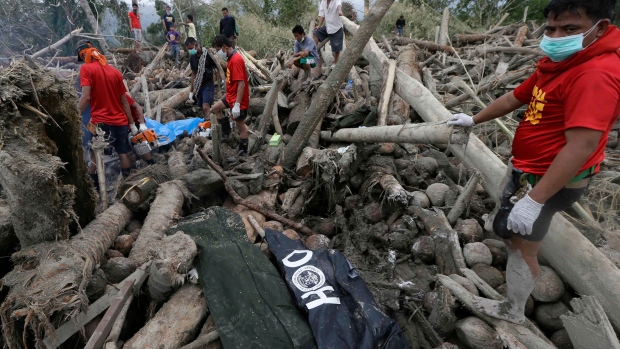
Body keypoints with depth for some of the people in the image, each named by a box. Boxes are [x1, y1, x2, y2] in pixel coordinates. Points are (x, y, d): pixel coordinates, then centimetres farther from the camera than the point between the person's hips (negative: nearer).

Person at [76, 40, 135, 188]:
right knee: (123, 153, 13)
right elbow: (124, 101, 9)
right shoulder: (115, 71, 9)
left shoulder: (86, 69, -5)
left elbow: (86, 97, -16)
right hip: (120, 121, 5)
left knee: (95, 156, 8)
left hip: (101, 121, -4)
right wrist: (132, 123, 12)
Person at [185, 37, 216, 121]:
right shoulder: (192, 57, 8)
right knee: (202, 109, 9)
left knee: (206, 107, -21)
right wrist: (191, 91, 14)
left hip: (208, 85, -6)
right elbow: (193, 74, 14)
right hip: (199, 86, 6)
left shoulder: (208, 54, -10)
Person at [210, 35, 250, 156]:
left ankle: (243, 151, 14)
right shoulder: (232, 58, 8)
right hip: (231, 96, 10)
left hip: (238, 100, -10)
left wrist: (237, 105, -28)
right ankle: (226, 132, 29)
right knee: (215, 108, 21)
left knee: (240, 125, 1)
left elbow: (241, 84, -27)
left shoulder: (236, 60, -23)